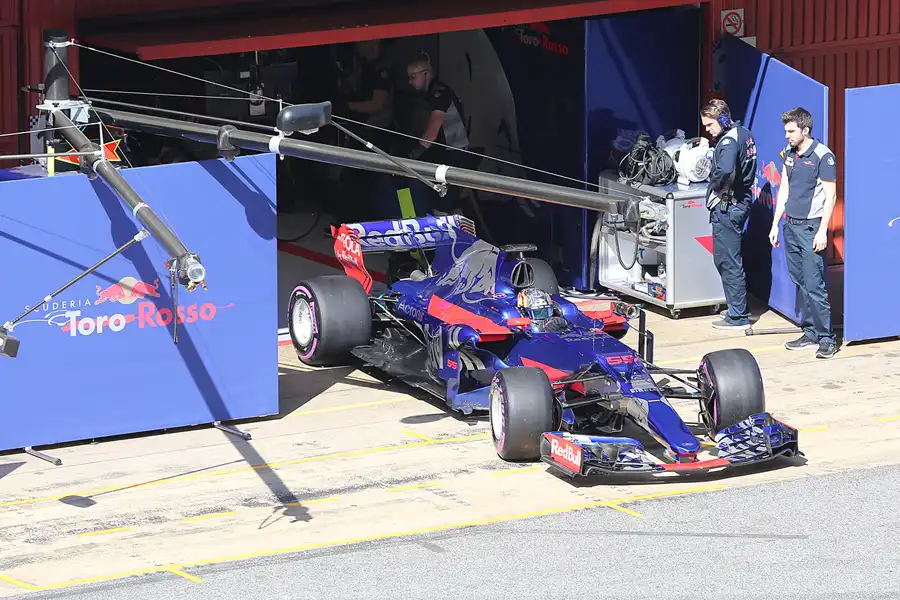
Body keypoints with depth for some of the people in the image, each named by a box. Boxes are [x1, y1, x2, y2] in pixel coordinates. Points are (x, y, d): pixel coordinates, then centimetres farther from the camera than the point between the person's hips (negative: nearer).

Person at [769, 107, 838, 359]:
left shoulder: (822, 156, -11)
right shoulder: (788, 154, 10)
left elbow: (830, 195, -11)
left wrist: (822, 231, -16)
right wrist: (775, 224, 15)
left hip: (811, 227, -7)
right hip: (790, 225, 7)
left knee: (814, 285, -10)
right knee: (801, 284, 10)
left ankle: (826, 338, -6)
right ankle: (810, 333, 16)